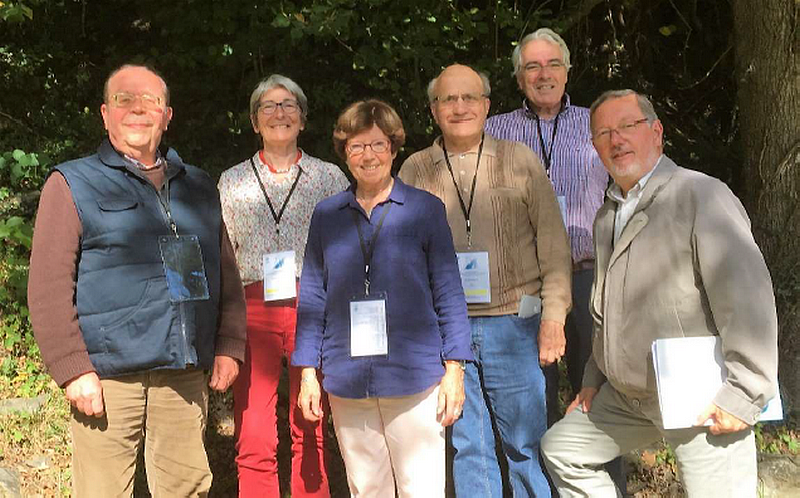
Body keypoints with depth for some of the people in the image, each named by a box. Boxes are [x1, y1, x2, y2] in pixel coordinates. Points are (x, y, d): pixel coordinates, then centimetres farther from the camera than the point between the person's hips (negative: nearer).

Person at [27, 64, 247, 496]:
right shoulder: (72, 185, 4)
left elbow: (226, 273, 18)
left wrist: (229, 346, 7)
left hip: (187, 374, 4)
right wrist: (72, 370, -11)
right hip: (108, 377, -4)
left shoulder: (198, 187, 17)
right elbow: (49, 288, -4)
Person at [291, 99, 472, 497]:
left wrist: (454, 368, -3)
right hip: (347, 380, 3)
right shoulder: (326, 215, 8)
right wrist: (308, 372, 6)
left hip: (414, 375, -2)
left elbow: (448, 295, 1)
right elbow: (312, 299, 10)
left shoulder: (425, 209, 1)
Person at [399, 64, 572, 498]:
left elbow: (553, 243, 2)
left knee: (527, 443, 5)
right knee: (467, 446, 10)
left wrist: (553, 316, -5)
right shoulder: (414, 171, 8)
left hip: (513, 324, -1)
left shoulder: (520, 160, 4)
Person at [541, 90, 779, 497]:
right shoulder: (608, 215, 13)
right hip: (628, 396, 8)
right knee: (561, 448, 15)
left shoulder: (700, 196, -15)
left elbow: (748, 295, -22)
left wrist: (743, 395, -23)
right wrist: (595, 378, 20)